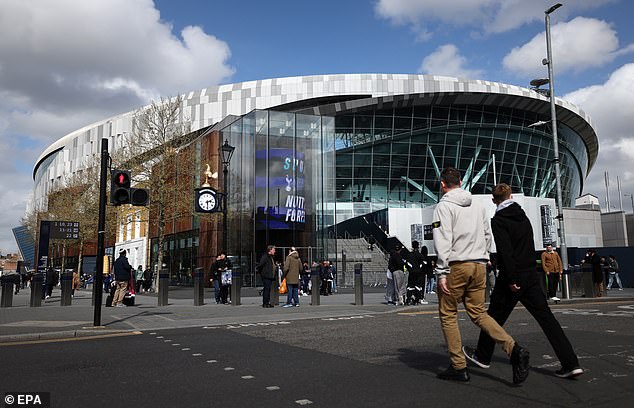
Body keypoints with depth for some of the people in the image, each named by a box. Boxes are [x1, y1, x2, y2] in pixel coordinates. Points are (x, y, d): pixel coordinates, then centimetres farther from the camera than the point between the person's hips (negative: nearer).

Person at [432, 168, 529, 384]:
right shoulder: (477, 205, 15)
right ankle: (514, 349, -6)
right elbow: (488, 235, 17)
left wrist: (442, 273, -15)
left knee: (448, 315, 6)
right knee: (478, 312, 12)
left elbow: (443, 241, -15)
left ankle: (459, 367, 7)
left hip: (456, 266, -6)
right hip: (479, 265, 6)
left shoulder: (444, 206, -7)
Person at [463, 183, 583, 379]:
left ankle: (482, 356, 23)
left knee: (495, 317, 9)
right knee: (546, 317, 5)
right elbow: (530, 247, 18)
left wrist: (511, 279, -18)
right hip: (532, 276, 6)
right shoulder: (524, 217, 12)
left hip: (513, 277, -6)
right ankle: (571, 363, -1)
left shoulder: (498, 220, -10)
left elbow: (506, 251, -19)